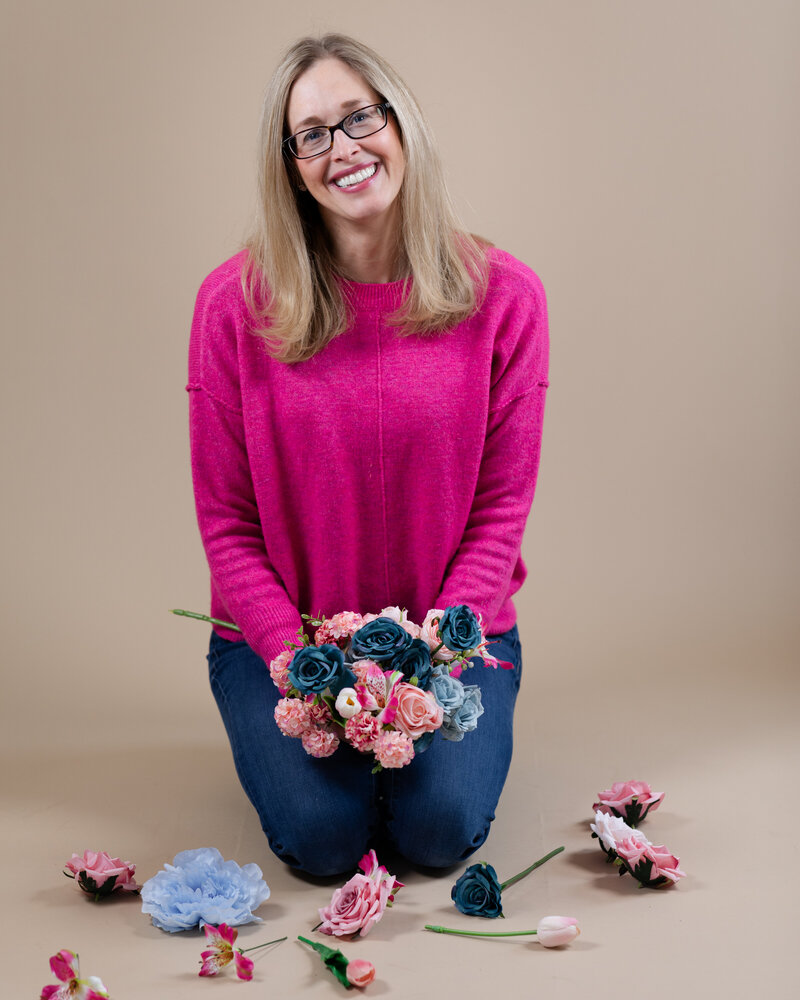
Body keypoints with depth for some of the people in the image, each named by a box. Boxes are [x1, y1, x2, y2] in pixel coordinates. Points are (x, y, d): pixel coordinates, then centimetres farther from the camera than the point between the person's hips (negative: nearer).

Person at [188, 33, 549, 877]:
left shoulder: (502, 295, -8)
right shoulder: (235, 302, -10)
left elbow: (503, 505, -4)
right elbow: (225, 519, -6)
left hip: (451, 627, 1)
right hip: (280, 631, 0)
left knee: (441, 826, -17)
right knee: (324, 835, -17)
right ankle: (275, 727, 17)